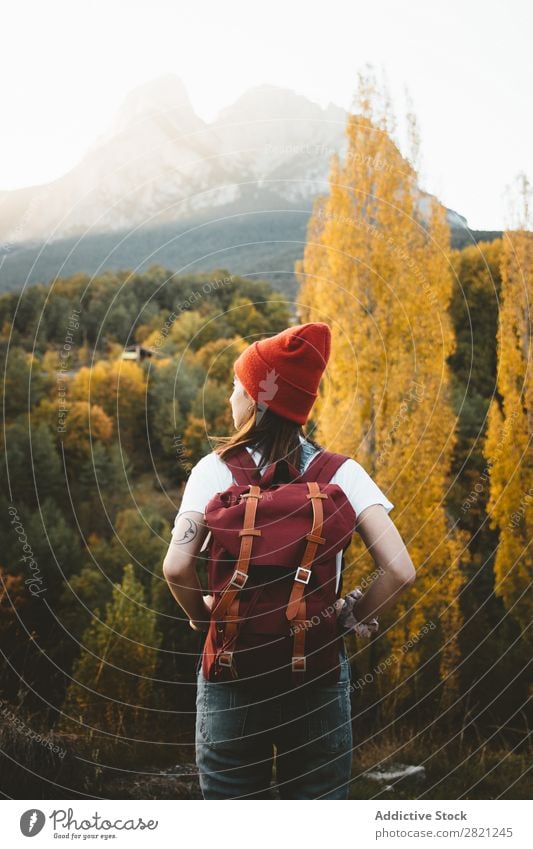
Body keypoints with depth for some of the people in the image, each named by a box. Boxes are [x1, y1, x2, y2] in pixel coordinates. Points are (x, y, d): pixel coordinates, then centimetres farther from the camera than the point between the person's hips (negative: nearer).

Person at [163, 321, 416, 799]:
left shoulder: (216, 470, -7)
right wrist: (351, 620, 3)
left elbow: (176, 566, -18)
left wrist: (203, 618, 1)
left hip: (231, 674, 0)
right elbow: (399, 571, -12)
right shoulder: (340, 473, -4)